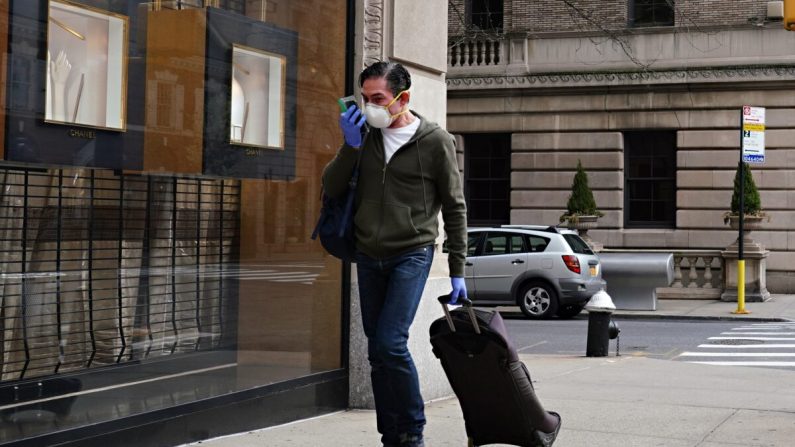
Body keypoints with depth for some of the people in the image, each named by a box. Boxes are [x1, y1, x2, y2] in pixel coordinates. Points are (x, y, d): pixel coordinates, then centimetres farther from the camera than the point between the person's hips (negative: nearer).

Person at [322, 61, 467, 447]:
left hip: (411, 255, -5)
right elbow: (331, 188, 5)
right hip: (369, 257, 5)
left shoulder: (435, 141, -6)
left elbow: (455, 209, -2)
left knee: (390, 344, -16)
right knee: (377, 352, 8)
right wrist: (351, 146, -10)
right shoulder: (365, 135, 6)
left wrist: (457, 272, -3)